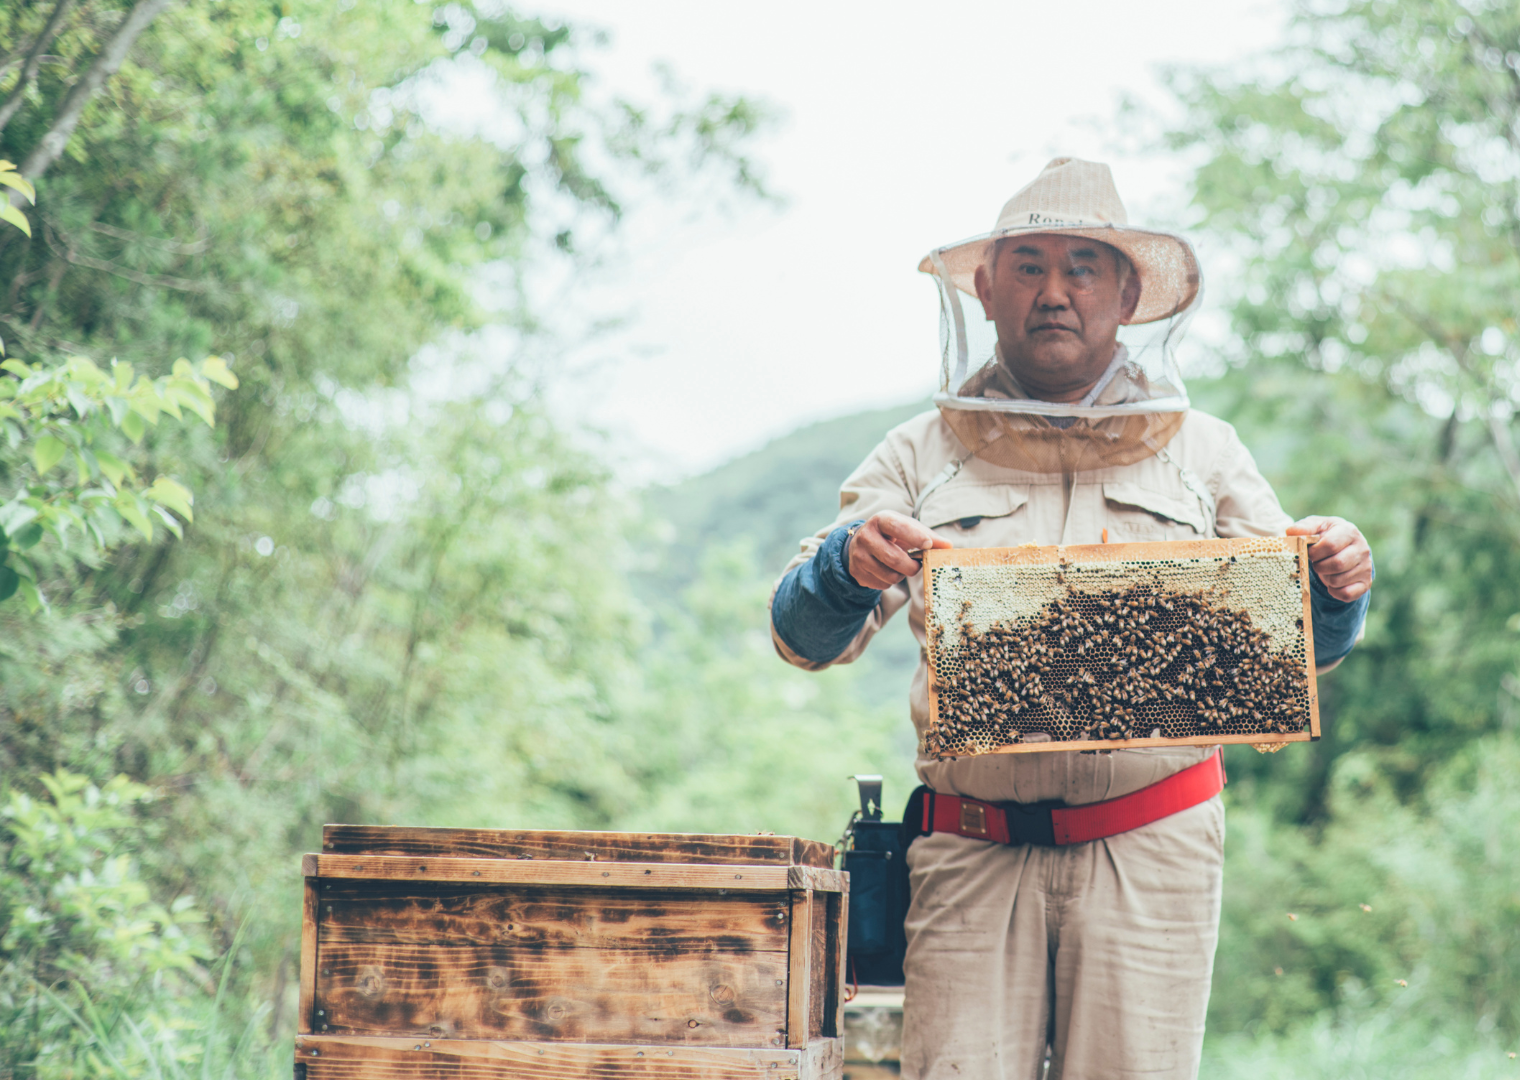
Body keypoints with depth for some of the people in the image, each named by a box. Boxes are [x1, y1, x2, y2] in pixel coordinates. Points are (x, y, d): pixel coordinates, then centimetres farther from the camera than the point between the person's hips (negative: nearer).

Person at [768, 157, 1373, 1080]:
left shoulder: (1202, 451, 14)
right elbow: (805, 638, 2)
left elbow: (1298, 650, 14)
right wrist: (851, 566, -20)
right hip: (973, 855, 0)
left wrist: (1338, 587, -9)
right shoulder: (924, 455, 11)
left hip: (1152, 853, 0)